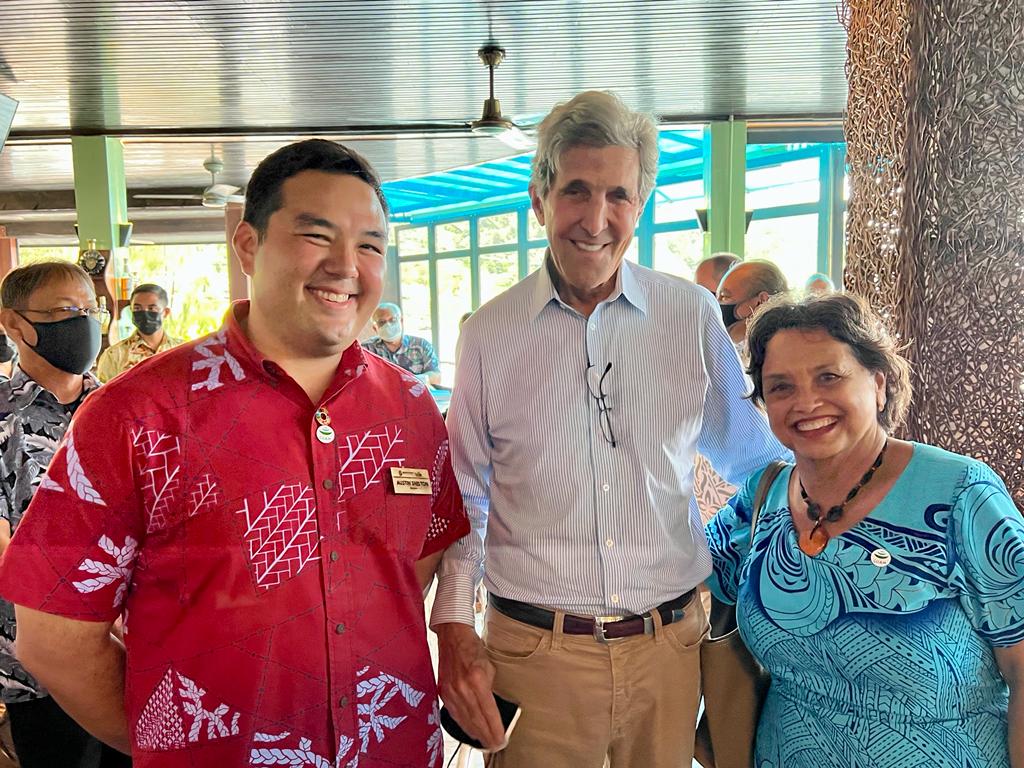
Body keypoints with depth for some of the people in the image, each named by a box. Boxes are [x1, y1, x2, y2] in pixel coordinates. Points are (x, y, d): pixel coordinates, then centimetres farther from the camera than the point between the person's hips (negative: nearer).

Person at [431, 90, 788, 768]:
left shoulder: (693, 315, -1)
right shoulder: (490, 333, -2)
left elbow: (746, 447, 13)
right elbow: (464, 494, 5)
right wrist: (453, 626, -3)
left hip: (669, 643, 1)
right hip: (533, 653, -1)